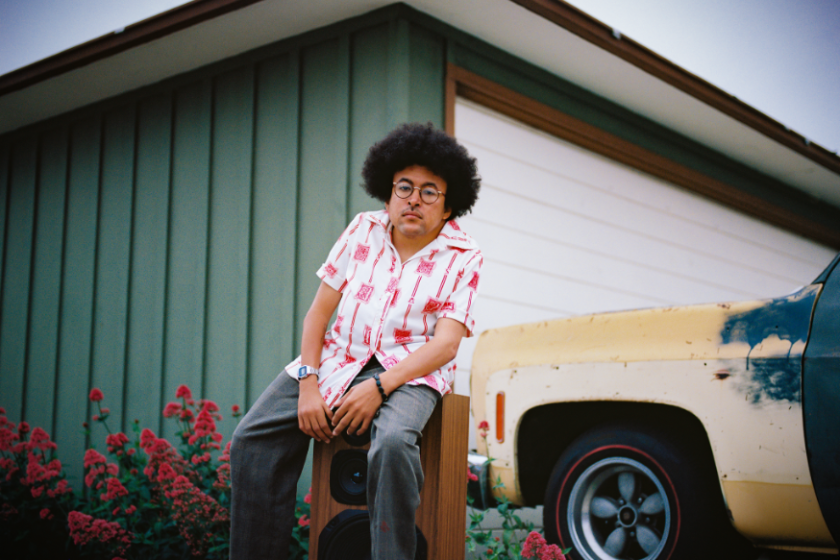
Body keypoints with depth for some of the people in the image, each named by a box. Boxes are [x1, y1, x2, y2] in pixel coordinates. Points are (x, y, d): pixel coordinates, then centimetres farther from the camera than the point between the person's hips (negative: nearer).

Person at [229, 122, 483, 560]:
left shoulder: (463, 258, -2)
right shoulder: (364, 230, 7)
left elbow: (445, 345, -12)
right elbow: (319, 311, 5)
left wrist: (378, 387, -25)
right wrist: (309, 384, -9)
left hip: (410, 370, -4)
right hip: (338, 360, 4)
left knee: (392, 443, -37)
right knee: (252, 438, -13)